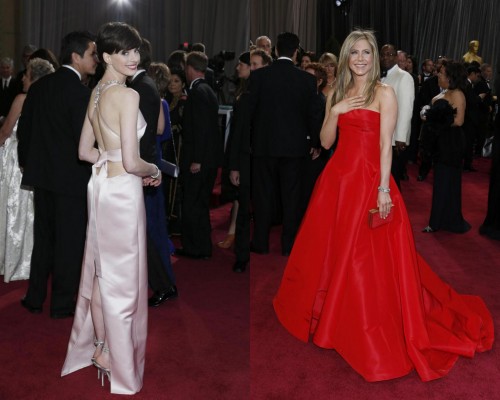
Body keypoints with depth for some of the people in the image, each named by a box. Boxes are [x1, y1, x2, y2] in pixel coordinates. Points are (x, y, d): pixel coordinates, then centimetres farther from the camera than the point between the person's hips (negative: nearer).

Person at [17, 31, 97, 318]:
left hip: (42, 175, 7)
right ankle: (62, 303, 15)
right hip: (72, 177, -7)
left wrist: (27, 163, 20)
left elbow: (24, 129, 10)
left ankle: (35, 298, 26)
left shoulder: (39, 86, 5)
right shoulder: (80, 92, -17)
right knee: (70, 240, 5)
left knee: (43, 238, 18)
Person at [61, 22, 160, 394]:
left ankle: (97, 345, 34)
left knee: (101, 269, 19)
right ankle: (114, 357, 20)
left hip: (101, 185, 9)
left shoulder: (96, 93, 9)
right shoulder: (128, 95, -19)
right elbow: (131, 162, -22)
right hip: (122, 191, -9)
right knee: (122, 275, 5)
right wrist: (154, 170, -3)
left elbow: (85, 151, 14)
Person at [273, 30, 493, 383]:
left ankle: (373, 336, 12)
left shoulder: (385, 93, -4)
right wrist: (334, 112, -6)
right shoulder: (338, 94, 13)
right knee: (330, 251, 13)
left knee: (367, 259, -3)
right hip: (337, 178, 6)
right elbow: (326, 142, 11)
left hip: (369, 180, -6)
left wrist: (383, 189, -18)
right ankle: (329, 314, 34)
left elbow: (386, 145, -11)